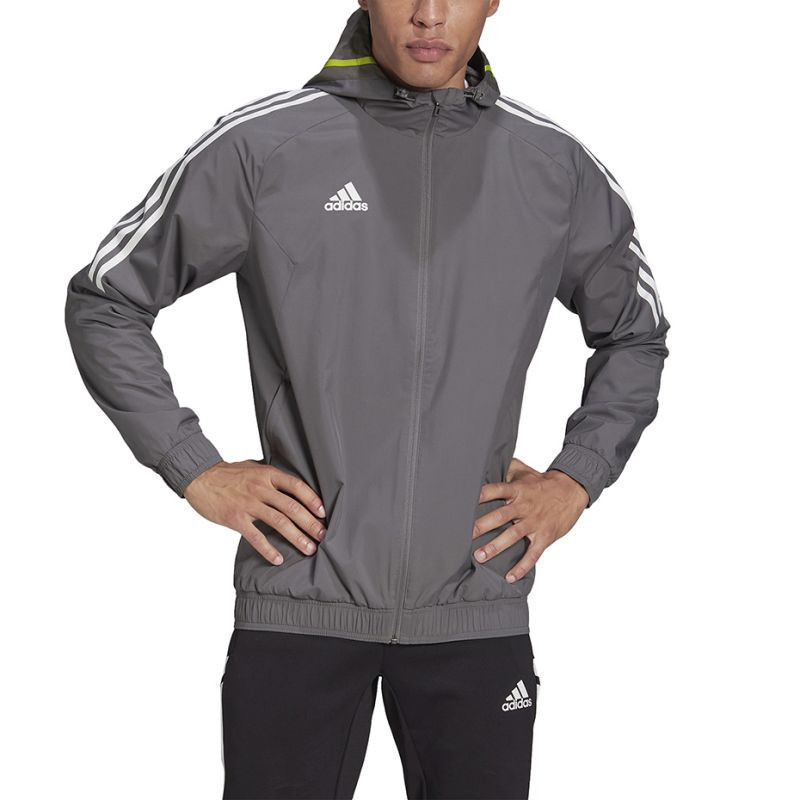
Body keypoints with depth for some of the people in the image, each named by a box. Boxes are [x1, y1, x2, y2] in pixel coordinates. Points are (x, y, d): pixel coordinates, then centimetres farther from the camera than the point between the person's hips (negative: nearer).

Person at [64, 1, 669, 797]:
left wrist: (575, 478, 8)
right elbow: (103, 300, 5)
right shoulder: (260, 147, -4)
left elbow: (635, 333, 20)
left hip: (476, 615, 2)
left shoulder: (556, 169, 4)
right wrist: (194, 470, -1)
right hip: (300, 611, -2)